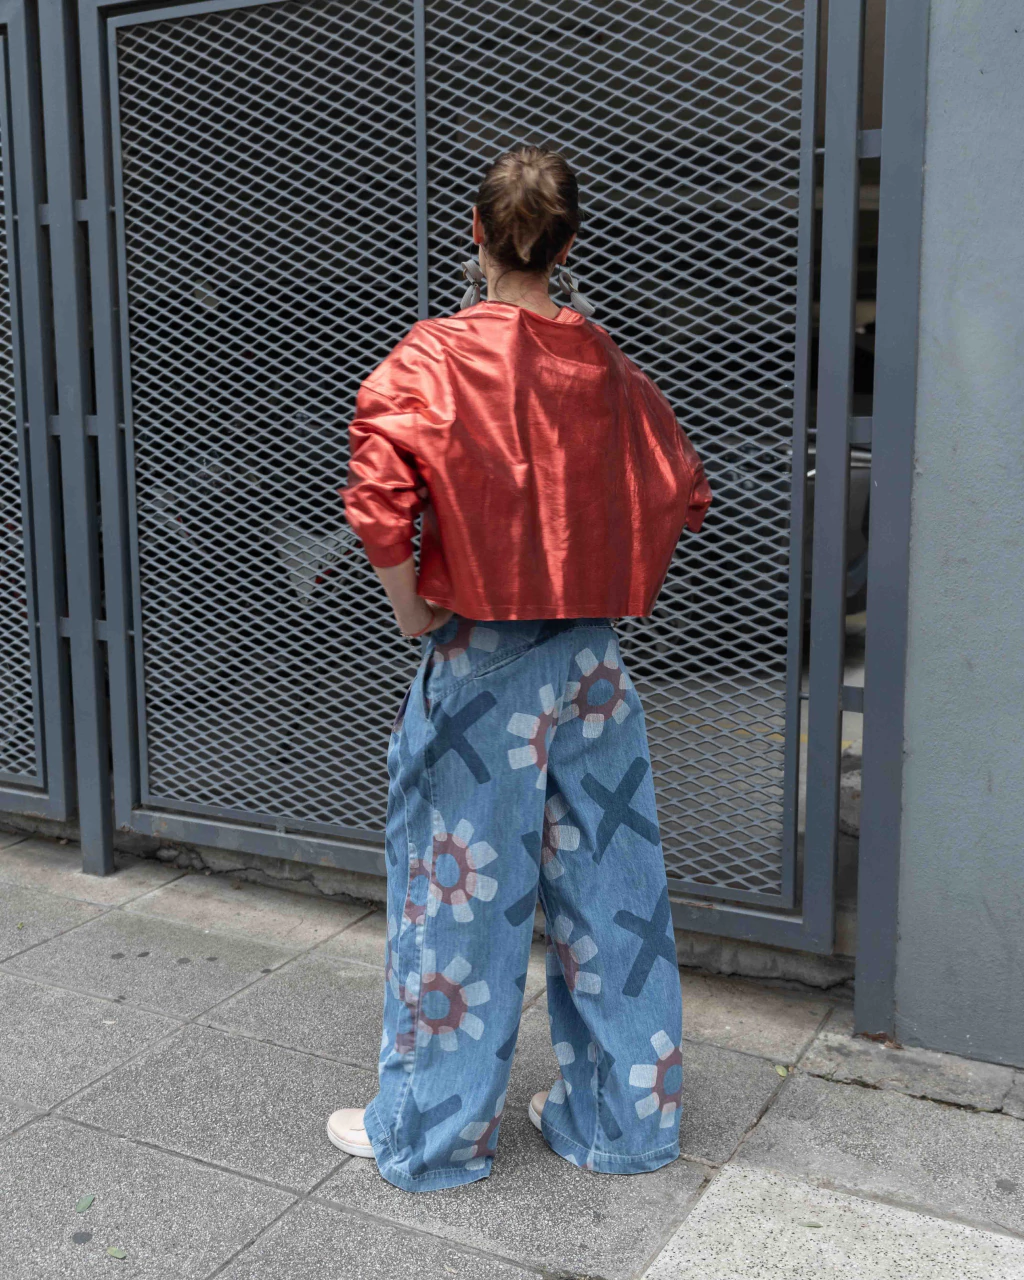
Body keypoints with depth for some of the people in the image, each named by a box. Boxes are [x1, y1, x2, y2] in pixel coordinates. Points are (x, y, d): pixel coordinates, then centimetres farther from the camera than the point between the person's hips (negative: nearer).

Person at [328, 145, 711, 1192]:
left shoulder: (433, 359, -11)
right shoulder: (606, 366, 4)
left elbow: (378, 496, -25)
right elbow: (681, 492, 10)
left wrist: (408, 607, -10)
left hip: (481, 666, -4)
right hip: (591, 662, 5)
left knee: (460, 892, 8)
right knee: (607, 887, 14)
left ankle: (428, 1132, 25)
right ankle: (621, 1117, 29)